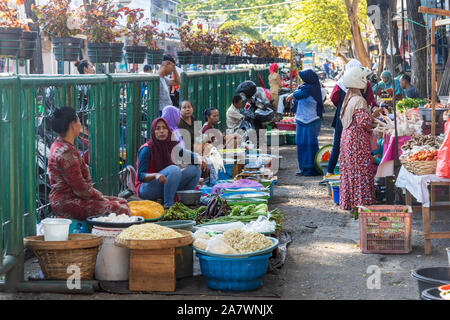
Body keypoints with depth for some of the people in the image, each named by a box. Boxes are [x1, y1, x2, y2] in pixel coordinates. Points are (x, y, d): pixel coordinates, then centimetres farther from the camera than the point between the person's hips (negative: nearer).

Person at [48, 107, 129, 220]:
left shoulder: (59, 146, 12)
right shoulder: (66, 152, -21)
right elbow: (81, 189, -20)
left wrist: (100, 196, 10)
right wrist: (101, 198, -6)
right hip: (68, 204, -11)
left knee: (121, 202, 8)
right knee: (120, 210, -18)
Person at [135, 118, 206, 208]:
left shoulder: (171, 145, 3)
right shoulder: (146, 149, -15)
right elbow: (140, 176, -19)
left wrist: (199, 159, -20)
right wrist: (156, 175, -39)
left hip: (164, 185, 7)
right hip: (146, 189, -7)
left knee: (195, 169, -3)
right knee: (173, 169, -31)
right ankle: (168, 204, -28)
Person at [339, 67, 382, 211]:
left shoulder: (348, 98, 11)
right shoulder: (359, 100, -18)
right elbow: (363, 122, -23)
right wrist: (374, 115, -6)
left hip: (347, 137, 9)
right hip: (358, 139, -9)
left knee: (349, 170, 13)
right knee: (361, 170, -3)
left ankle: (348, 202, 18)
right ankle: (360, 201, -1)